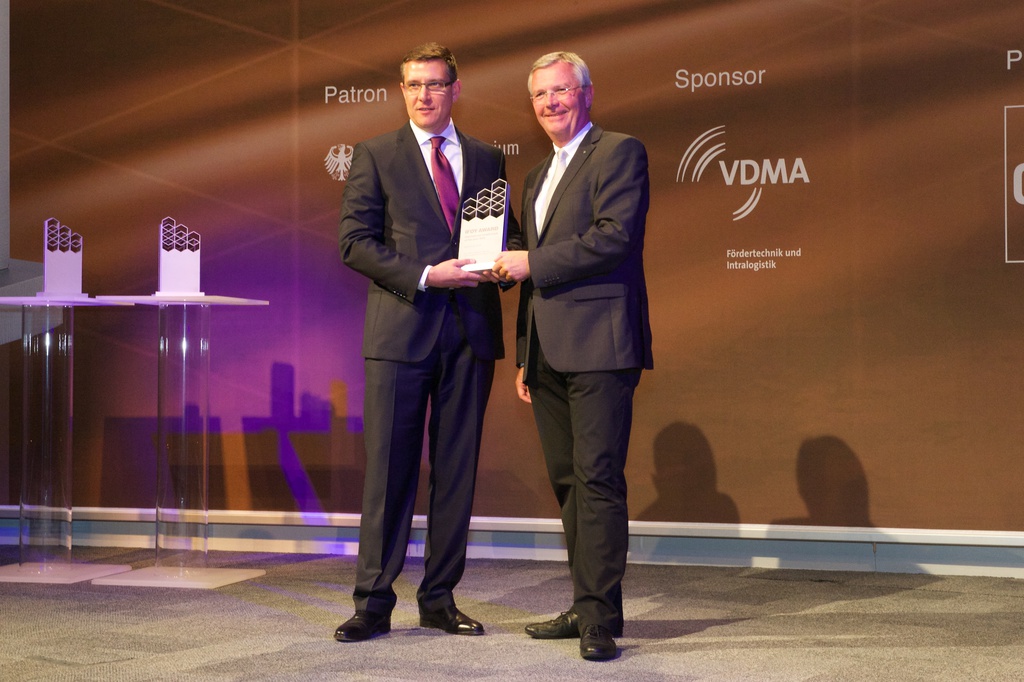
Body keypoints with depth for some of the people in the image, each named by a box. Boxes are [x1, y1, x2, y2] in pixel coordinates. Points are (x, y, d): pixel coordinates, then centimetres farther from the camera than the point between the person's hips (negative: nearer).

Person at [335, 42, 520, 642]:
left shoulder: (487, 159, 14)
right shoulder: (376, 156, 5)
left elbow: (508, 232, 19)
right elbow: (355, 241, -3)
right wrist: (424, 275, -14)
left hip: (471, 330, 3)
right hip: (401, 328, -3)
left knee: (457, 469, 7)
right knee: (390, 468, -2)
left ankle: (440, 599, 16)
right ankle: (373, 604, 5)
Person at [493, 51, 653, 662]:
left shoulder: (620, 152, -1)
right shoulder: (537, 177, 25)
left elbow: (614, 237, -15)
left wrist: (531, 262, -11)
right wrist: (525, 355, 21)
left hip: (598, 343, -8)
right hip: (548, 352, 8)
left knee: (598, 478, -10)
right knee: (568, 481, 9)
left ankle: (599, 619, -9)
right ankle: (588, 607, 16)